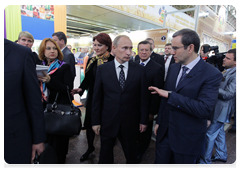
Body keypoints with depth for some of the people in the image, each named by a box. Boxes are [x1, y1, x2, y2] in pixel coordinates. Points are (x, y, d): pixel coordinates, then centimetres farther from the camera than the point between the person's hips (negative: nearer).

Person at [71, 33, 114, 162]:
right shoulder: (92, 61, 4)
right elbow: (87, 79, 7)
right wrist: (81, 88, -10)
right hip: (92, 98, 4)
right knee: (89, 124, 12)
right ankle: (90, 147, 40)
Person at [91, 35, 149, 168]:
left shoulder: (139, 69, -5)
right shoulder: (102, 69, -5)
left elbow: (143, 97, -2)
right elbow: (97, 97, -2)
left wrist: (143, 120, 1)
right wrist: (95, 121, -1)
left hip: (130, 123, 0)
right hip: (107, 122, 1)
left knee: (131, 156, 20)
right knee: (105, 157, 20)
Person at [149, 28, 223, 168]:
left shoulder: (212, 74, -17)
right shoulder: (173, 68, 3)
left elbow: (204, 109, -27)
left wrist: (171, 95, -26)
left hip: (187, 139, -5)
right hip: (165, 132, 5)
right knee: (160, 165, 19)